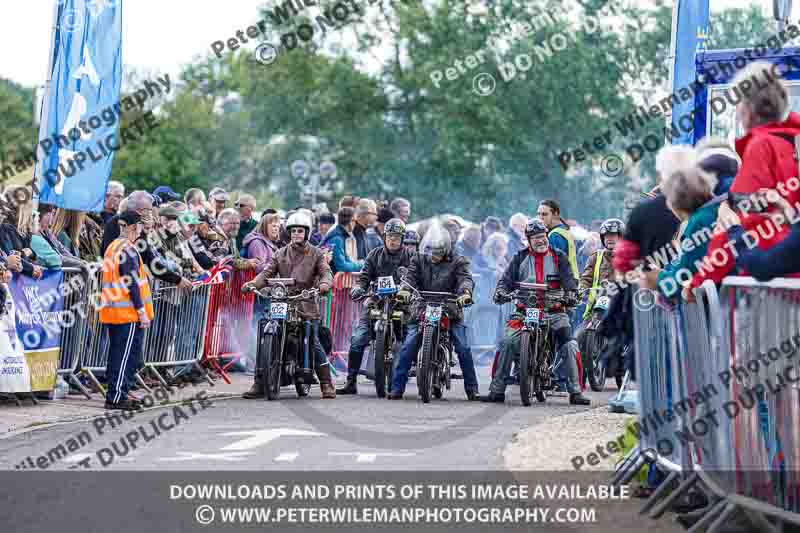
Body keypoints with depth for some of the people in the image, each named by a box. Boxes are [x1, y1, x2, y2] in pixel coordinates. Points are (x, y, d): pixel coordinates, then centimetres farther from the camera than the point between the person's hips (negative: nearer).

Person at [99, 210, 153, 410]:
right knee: (127, 355, -6)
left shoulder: (111, 247, 15)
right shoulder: (128, 250, -14)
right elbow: (132, 283, -18)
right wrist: (142, 311, -16)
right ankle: (117, 397, -8)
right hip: (129, 312, -10)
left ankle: (114, 395, 17)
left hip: (112, 310, 10)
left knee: (116, 353, 14)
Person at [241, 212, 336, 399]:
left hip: (307, 306, -3)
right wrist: (252, 284, -16)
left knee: (314, 343, -12)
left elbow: (325, 272, -6)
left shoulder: (316, 254, 8)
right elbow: (267, 273, 4)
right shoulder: (281, 254, 15)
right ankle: (259, 384, 0)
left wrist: (324, 284, -31)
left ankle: (327, 384, -3)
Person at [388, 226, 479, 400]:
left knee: (463, 348, -9)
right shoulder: (418, 260, 9)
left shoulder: (457, 262, 4)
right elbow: (411, 278, -5)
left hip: (450, 310, -1)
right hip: (423, 310, 1)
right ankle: (397, 388, -5)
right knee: (408, 348, -10)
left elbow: (465, 278, -13)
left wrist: (466, 291, -36)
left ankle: (472, 389, 3)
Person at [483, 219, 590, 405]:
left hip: (554, 310, 0)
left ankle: (575, 391, -9)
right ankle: (497, 390, -12)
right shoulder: (520, 258, 14)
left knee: (569, 346, -15)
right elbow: (507, 279, 9)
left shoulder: (558, 257, 11)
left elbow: (568, 278, -1)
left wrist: (570, 293, -21)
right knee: (507, 342, -17)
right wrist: (501, 292, -13)